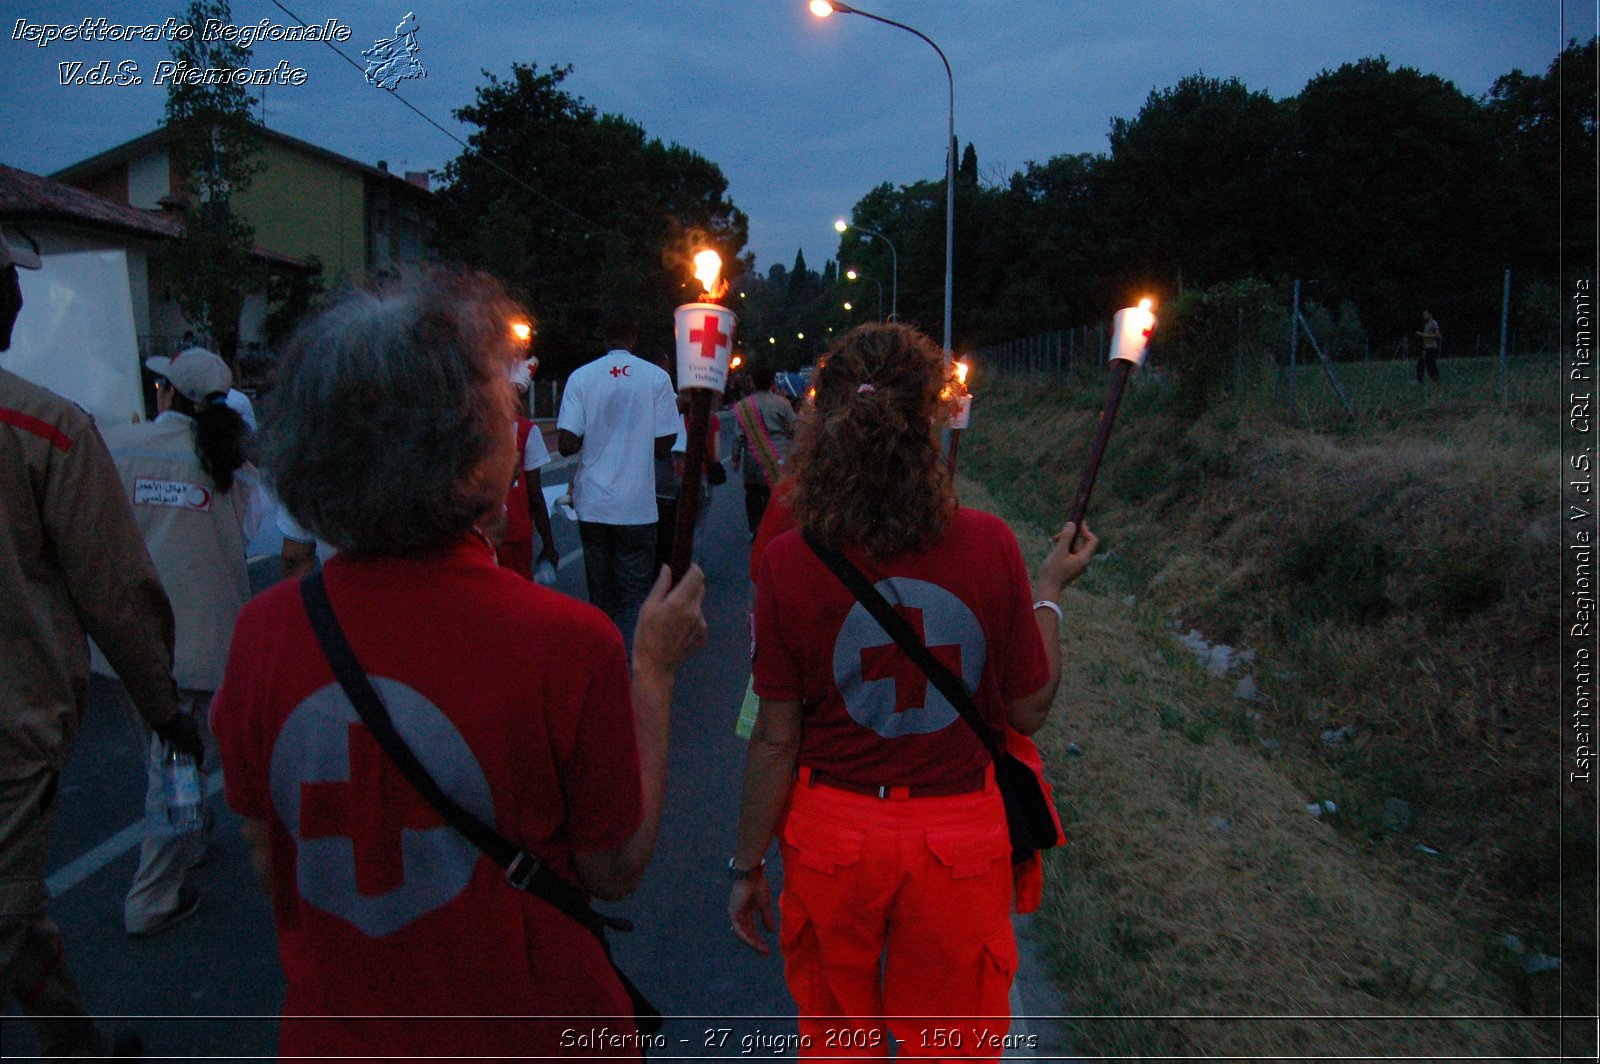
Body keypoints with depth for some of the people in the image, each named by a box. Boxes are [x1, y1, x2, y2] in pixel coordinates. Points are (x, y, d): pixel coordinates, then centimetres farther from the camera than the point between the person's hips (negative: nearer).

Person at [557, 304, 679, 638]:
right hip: (636, 506, -2)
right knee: (634, 594, 4)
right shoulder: (657, 377, -3)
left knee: (600, 594, 13)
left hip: (593, 505, 2)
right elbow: (663, 447, -4)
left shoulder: (581, 377, -1)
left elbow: (566, 445, -7)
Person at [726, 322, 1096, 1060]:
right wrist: (1049, 591, 10)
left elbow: (776, 739, -9)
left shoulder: (789, 562, -16)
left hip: (834, 837, 0)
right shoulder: (988, 545, -14)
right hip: (961, 835, 1)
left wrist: (747, 866, 5)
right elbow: (1030, 711, -4)